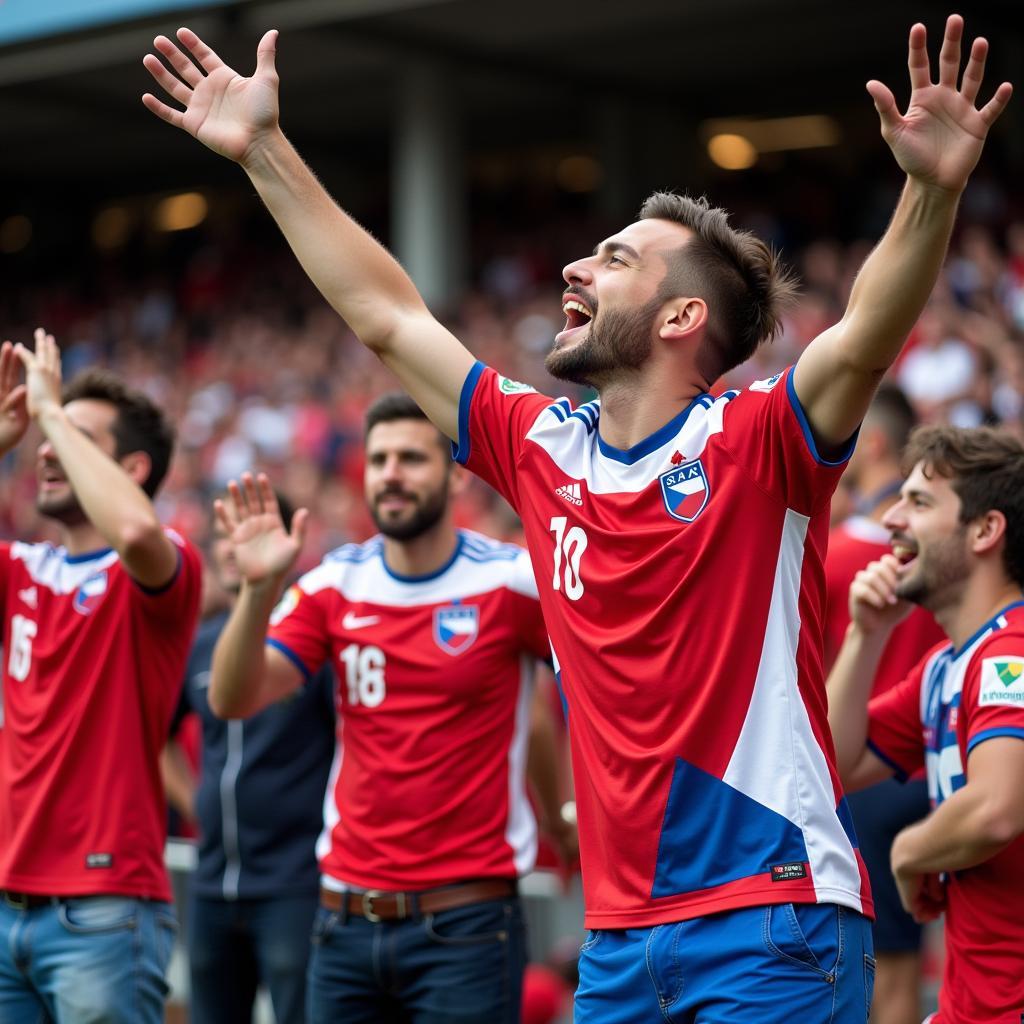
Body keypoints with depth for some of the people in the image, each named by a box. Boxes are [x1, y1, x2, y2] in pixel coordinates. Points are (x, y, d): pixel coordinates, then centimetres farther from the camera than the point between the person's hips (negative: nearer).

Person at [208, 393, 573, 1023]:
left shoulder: (513, 582, -7)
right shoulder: (334, 586, 3)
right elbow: (233, 701, -5)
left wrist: (559, 809, 6)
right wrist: (259, 589, -20)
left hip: (464, 923, -4)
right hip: (347, 920, 4)